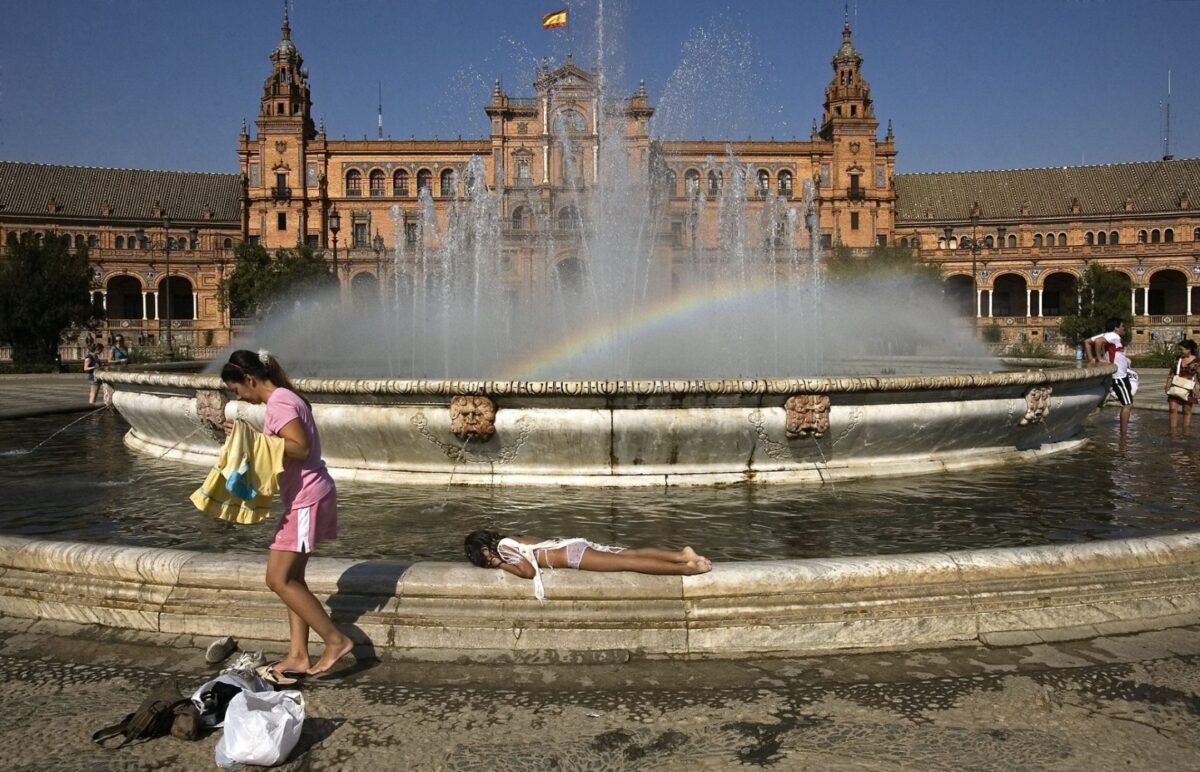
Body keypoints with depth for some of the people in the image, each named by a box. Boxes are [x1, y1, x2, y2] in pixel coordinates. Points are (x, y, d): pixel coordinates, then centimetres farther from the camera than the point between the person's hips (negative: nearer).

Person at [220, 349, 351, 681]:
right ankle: (298, 655, 17)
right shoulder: (284, 399, 15)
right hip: (304, 499, 10)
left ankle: (336, 640, 1)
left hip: (306, 500, -10)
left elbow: (300, 448, -24)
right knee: (290, 577, 12)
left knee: (279, 579, -5)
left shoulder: (279, 402, -16)